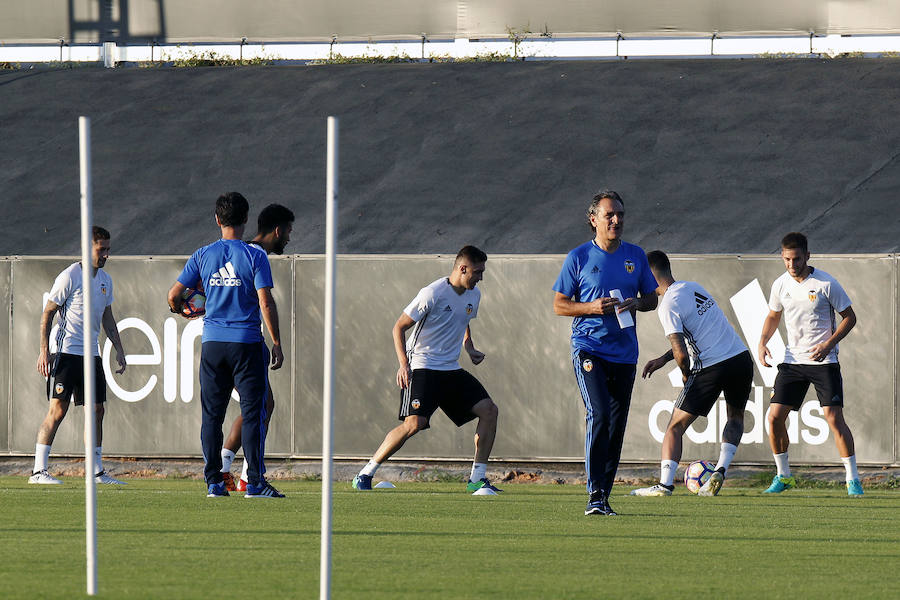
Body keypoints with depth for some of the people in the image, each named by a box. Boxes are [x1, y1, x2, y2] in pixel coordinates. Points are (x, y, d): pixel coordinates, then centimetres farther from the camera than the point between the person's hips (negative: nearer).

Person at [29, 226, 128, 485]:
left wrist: (119, 349, 18)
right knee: (58, 410, -10)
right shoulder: (69, 277, -10)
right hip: (67, 352, -7)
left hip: (91, 355, 7)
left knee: (97, 410, 7)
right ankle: (38, 471, -9)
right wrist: (44, 351, -14)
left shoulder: (105, 279, 13)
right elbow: (48, 313, -8)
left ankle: (97, 471, 15)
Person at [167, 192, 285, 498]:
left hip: (212, 341, 3)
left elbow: (174, 295, 6)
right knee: (252, 412, 0)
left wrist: (182, 310, 29)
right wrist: (277, 343, -5)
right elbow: (266, 303, -11)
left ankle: (213, 482, 7)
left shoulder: (203, 255, 4)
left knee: (212, 413, 8)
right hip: (247, 341, -3)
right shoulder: (255, 255, -5)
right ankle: (255, 482, -4)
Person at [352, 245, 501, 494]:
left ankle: (477, 479, 4)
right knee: (415, 422, -23)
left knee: (489, 410, -4)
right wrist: (404, 364, -20)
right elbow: (399, 327, -10)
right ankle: (365, 475, -13)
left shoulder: (474, 295, 9)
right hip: (422, 367, -8)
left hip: (451, 370, 8)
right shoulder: (433, 294, -15)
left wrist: (470, 349, 11)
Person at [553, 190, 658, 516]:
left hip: (625, 352, 4)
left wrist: (636, 304, -5)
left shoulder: (635, 256, 10)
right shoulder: (579, 257, 0)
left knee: (617, 425, 5)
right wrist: (592, 307, -14)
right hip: (589, 349, -4)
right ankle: (594, 495, -19)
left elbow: (651, 298, 18)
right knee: (598, 416, -19)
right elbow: (559, 305, 3)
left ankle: (604, 495, 14)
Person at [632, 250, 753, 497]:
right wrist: (663, 360, 24)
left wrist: (686, 376, 5)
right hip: (741, 357, 7)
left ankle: (665, 484, -7)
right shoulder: (694, 288, 16)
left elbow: (681, 353, -17)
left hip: (712, 367, -7)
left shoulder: (668, 305, -10)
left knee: (676, 426, 4)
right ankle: (721, 470, 13)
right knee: (736, 416, 30)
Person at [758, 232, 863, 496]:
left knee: (834, 417, -13)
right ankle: (783, 476, 14)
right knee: (774, 417, -4)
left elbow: (849, 317, -3)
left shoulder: (826, 284, -11)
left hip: (824, 361, -4)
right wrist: (762, 343, 3)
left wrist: (828, 344, -16)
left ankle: (852, 479, -4)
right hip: (792, 360, 4)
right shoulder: (780, 285, 3)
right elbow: (773, 316, 21)